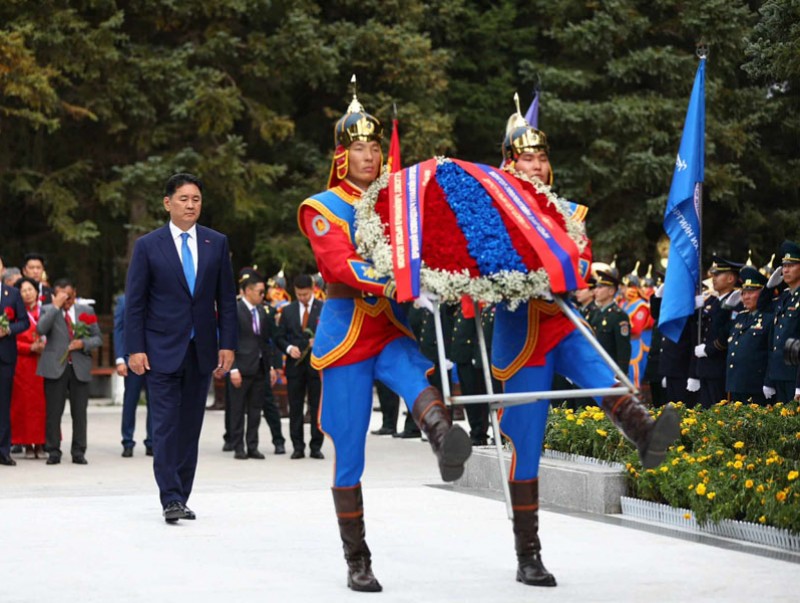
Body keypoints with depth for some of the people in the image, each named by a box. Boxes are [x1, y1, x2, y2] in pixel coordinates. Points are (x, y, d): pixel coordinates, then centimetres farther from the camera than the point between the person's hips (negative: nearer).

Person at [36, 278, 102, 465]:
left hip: (80, 367, 2)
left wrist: (84, 343, -8)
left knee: (79, 412, 3)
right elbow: (40, 329, -16)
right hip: (55, 367, -2)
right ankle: (53, 451, 7)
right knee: (54, 412, 0)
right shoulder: (48, 310, 5)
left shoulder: (86, 311, 11)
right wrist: (56, 306, -15)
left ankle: (78, 452, 9)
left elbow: (98, 338, 12)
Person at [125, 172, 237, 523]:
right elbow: (135, 302, 0)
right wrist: (135, 349, -7)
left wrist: (227, 345, 2)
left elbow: (226, 298, 9)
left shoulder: (217, 243, 8)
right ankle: (170, 499, -8)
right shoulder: (148, 246, 0)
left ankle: (181, 498, 11)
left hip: (202, 350, 3)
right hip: (162, 350, -3)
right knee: (166, 425, -8)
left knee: (191, 426, 6)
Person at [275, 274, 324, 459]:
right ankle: (298, 447, 8)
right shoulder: (288, 311, 10)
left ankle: (316, 447, 6)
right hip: (295, 364, 2)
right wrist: (289, 348, -9)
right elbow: (280, 337, 10)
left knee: (317, 407, 0)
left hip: (317, 364, -2)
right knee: (295, 407, 3)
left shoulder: (325, 309, 3)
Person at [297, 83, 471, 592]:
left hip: (392, 330, 3)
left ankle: (444, 437, -64)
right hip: (346, 334, -3)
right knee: (348, 454, -1)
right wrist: (385, 283, -35)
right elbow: (338, 264, -17)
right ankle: (357, 562, 9)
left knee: (420, 382, -33)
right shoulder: (321, 208, 1)